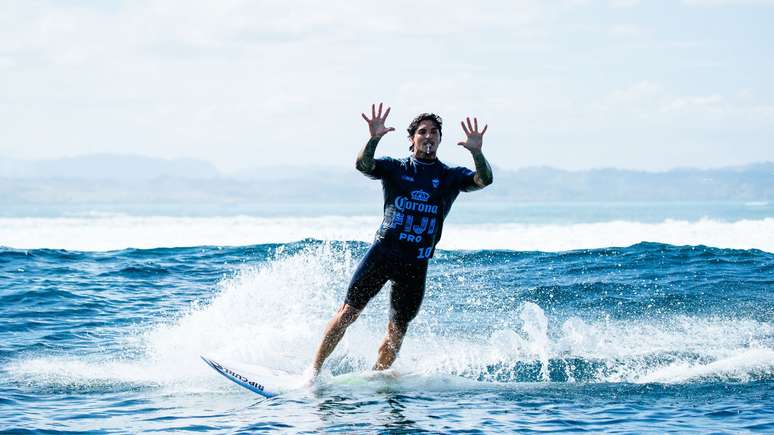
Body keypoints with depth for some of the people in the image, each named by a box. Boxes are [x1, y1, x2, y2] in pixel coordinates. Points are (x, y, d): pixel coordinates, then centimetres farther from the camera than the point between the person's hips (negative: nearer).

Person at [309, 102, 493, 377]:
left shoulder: (450, 177, 9)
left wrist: (476, 153, -28)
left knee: (397, 332, 3)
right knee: (348, 313, -6)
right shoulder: (394, 168, 7)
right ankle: (314, 370, 2)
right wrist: (374, 139, -32)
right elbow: (363, 165, -12)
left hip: (416, 263, 1)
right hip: (382, 251, -1)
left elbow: (484, 180, -8)